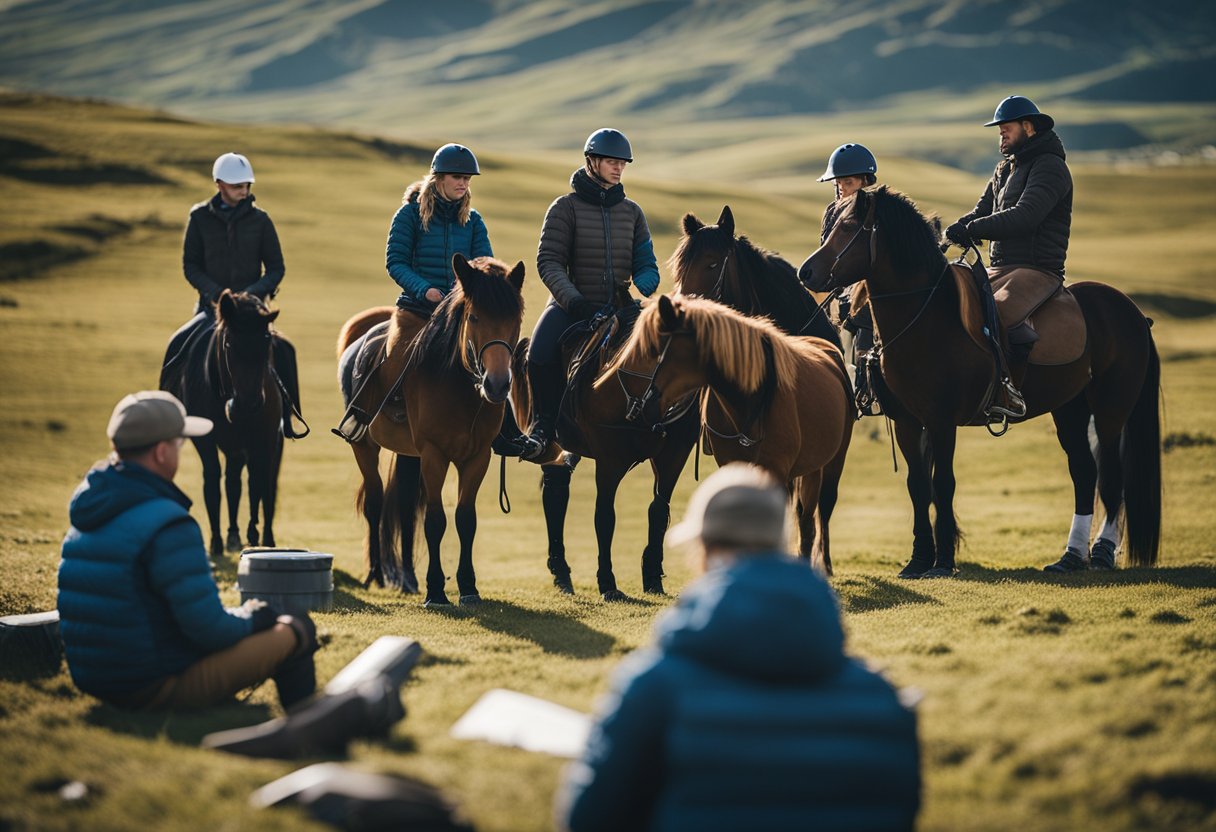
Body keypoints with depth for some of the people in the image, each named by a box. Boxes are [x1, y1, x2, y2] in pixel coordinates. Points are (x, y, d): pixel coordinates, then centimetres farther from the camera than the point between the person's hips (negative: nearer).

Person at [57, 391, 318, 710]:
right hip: (159, 688, -9)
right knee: (296, 629, 2)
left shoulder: (86, 507, 6)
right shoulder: (168, 525, -22)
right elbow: (208, 629, -23)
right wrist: (251, 618, 0)